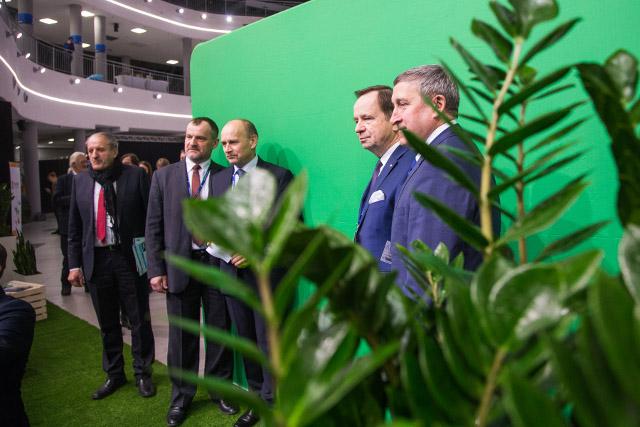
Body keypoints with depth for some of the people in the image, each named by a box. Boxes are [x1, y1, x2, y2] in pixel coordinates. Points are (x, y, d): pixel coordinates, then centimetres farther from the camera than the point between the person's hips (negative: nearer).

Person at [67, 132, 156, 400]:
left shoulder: (136, 176, -5)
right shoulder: (80, 181, 6)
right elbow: (75, 227, 9)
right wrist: (75, 263, 5)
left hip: (130, 258, -3)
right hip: (96, 260, 4)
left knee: (139, 320, 8)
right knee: (107, 323, 15)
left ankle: (142, 373, 26)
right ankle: (114, 374, 33)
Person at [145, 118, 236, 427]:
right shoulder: (164, 176, 3)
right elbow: (154, 227, 3)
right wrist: (156, 270, -2)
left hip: (217, 262, 0)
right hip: (179, 265, 1)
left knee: (219, 330, 11)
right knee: (181, 334, 11)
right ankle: (181, 395, 29)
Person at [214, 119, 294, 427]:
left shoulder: (279, 176, -7)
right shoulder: (218, 179, 11)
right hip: (232, 273, 5)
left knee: (269, 344, 3)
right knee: (246, 341, 16)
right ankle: (257, 399, 33)